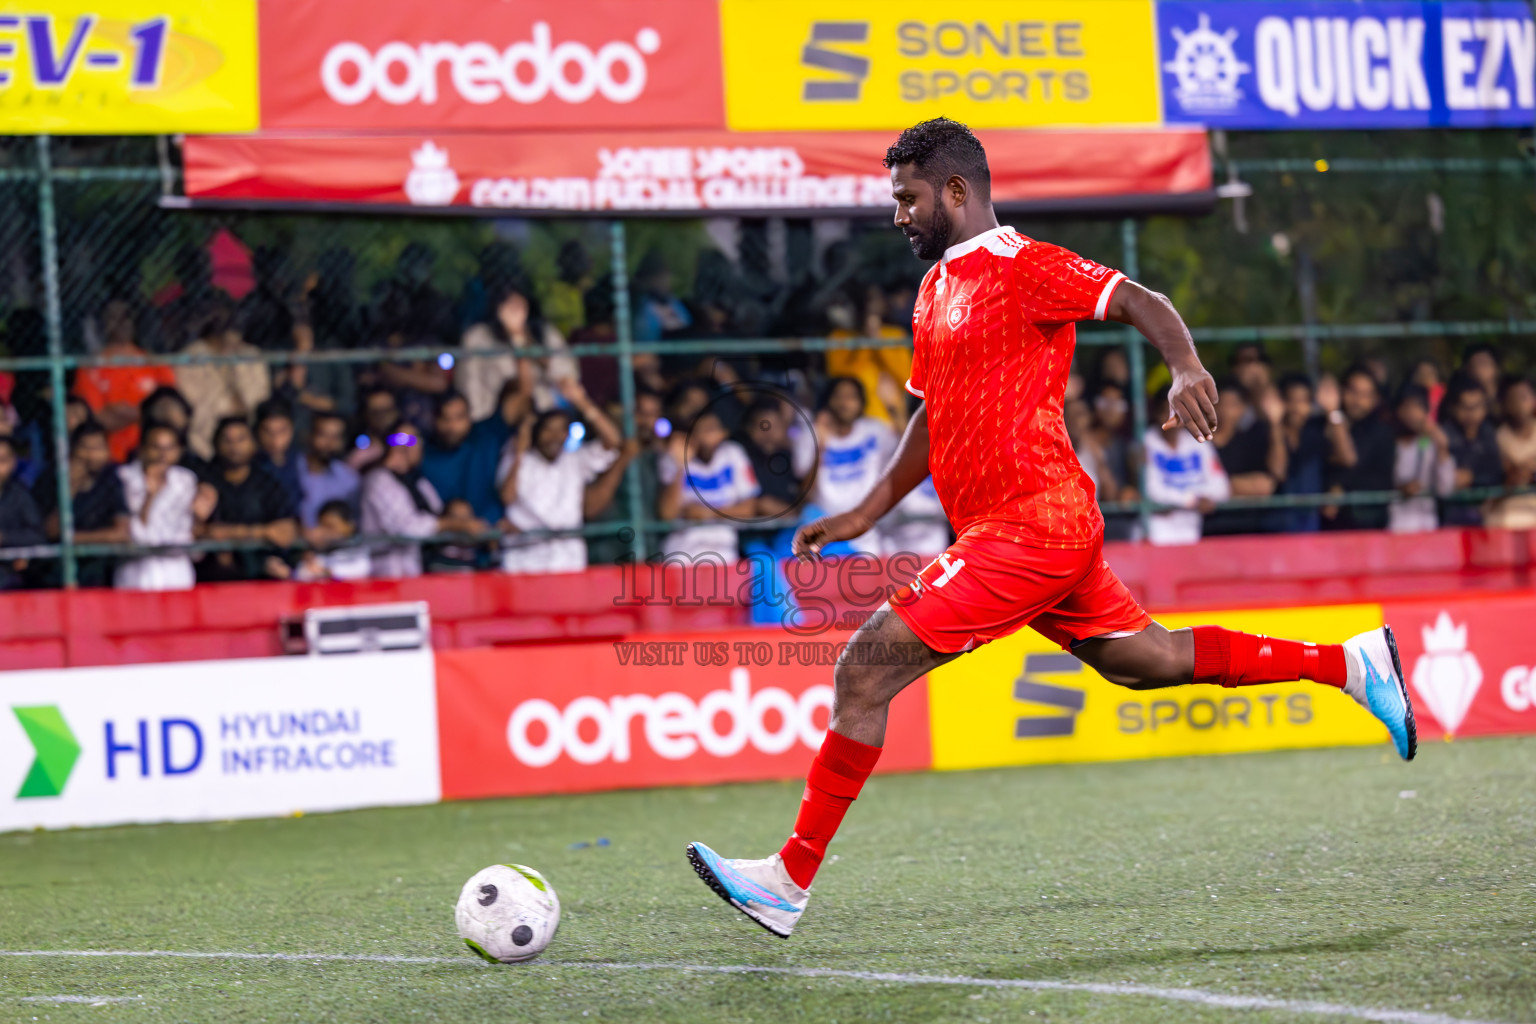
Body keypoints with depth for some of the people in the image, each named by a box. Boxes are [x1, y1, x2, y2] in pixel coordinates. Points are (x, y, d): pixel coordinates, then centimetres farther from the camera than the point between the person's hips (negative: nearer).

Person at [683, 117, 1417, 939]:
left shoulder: (1018, 267, -9)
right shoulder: (938, 288, 19)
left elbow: (1140, 303, -18)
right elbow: (933, 419, 26)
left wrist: (1186, 370, -37)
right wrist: (865, 515, 18)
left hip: (1026, 530, -10)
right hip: (1050, 531, 10)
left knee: (866, 669, -13)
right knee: (1142, 659, 17)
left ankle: (791, 878, -12)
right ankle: (1349, 664, 23)